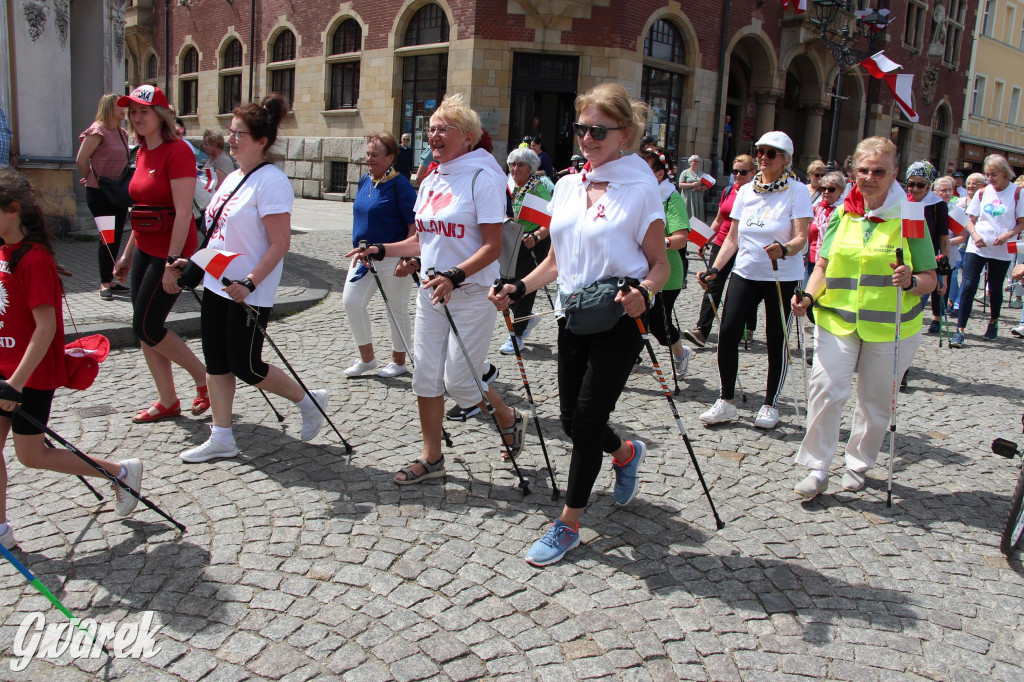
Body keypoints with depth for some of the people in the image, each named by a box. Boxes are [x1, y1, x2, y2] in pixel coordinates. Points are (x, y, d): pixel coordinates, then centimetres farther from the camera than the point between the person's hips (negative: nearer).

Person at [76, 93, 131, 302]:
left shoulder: (121, 133, 13)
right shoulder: (97, 131, -11)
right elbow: (81, 159, -13)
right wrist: (91, 180, -1)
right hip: (100, 193, -7)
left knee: (116, 237, 10)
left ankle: (110, 281, 19)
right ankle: (104, 284, 3)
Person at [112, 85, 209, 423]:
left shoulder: (176, 151, -15)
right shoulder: (143, 152, 12)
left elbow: (183, 212, -20)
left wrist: (172, 263, -24)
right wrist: (128, 253, 19)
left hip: (171, 251, -9)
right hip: (145, 250, 9)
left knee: (147, 327, -5)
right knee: (144, 328, 10)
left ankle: (205, 378, 13)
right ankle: (167, 402, 20)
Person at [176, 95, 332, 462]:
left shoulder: (270, 181, -17)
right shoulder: (233, 177, 12)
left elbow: (279, 244, -21)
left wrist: (249, 283, -26)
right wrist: (194, 261, 14)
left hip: (249, 294, -9)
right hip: (217, 286, 9)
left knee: (245, 366, 0)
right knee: (216, 362, 11)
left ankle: (309, 401, 21)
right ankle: (221, 438, 21)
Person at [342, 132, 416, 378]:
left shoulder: (399, 184, -12)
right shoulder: (365, 181, 9)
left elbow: (415, 225, -14)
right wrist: (359, 248, 18)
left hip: (392, 259, -7)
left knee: (397, 310, 6)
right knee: (351, 302, 1)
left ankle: (398, 361, 23)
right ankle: (367, 358, 15)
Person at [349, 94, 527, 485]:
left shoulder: (482, 178, -12)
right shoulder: (430, 181, 11)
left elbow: (493, 247, -18)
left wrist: (454, 275, -30)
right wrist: (380, 251, 7)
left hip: (472, 295, -7)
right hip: (431, 291, 8)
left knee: (460, 381, -4)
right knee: (426, 378, 8)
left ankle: (510, 420, 25)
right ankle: (431, 459, 21)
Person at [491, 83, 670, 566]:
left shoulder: (641, 189, -9)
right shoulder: (567, 187, 8)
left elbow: (660, 264, -6)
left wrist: (642, 293, -27)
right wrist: (519, 289, 0)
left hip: (618, 322, -6)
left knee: (588, 419, -3)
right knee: (571, 418, 11)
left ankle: (568, 524, 13)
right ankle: (626, 453, 45)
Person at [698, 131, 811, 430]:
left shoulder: (797, 191, -4)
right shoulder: (745, 191, 9)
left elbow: (801, 237, -12)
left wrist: (784, 249, -34)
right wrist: (714, 269, 2)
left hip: (783, 277, -4)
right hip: (745, 272, 4)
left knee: (777, 340, 2)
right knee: (728, 332, -6)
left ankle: (770, 405, 17)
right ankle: (726, 402, 5)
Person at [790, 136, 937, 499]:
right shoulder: (842, 214, 7)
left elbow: (930, 278, 0)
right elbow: (823, 265, 10)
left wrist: (911, 281, -22)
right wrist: (809, 296, -8)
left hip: (889, 329, -1)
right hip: (836, 320, 1)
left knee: (876, 401, 9)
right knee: (826, 390, -12)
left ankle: (859, 463, 30)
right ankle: (817, 468, 0)